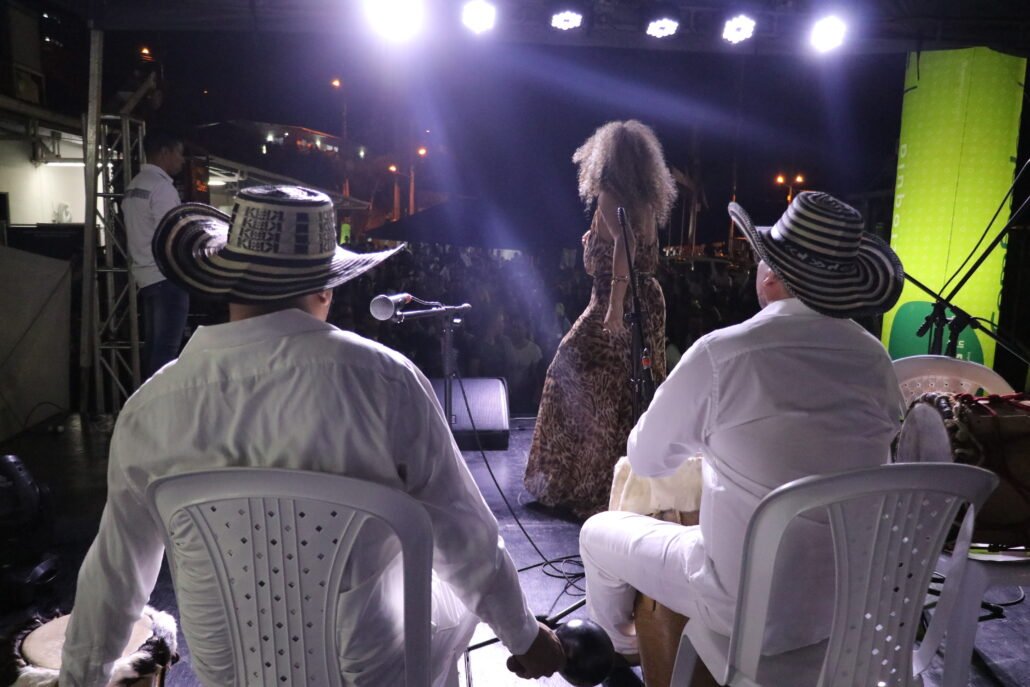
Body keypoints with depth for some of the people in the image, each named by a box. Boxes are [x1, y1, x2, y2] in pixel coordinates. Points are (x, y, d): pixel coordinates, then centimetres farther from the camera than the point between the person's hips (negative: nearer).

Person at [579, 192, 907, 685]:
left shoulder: (722, 353, -21)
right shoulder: (875, 359, -4)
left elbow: (645, 460, -5)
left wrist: (704, 438, 15)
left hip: (757, 610, -6)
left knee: (597, 533, 16)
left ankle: (615, 644, 46)